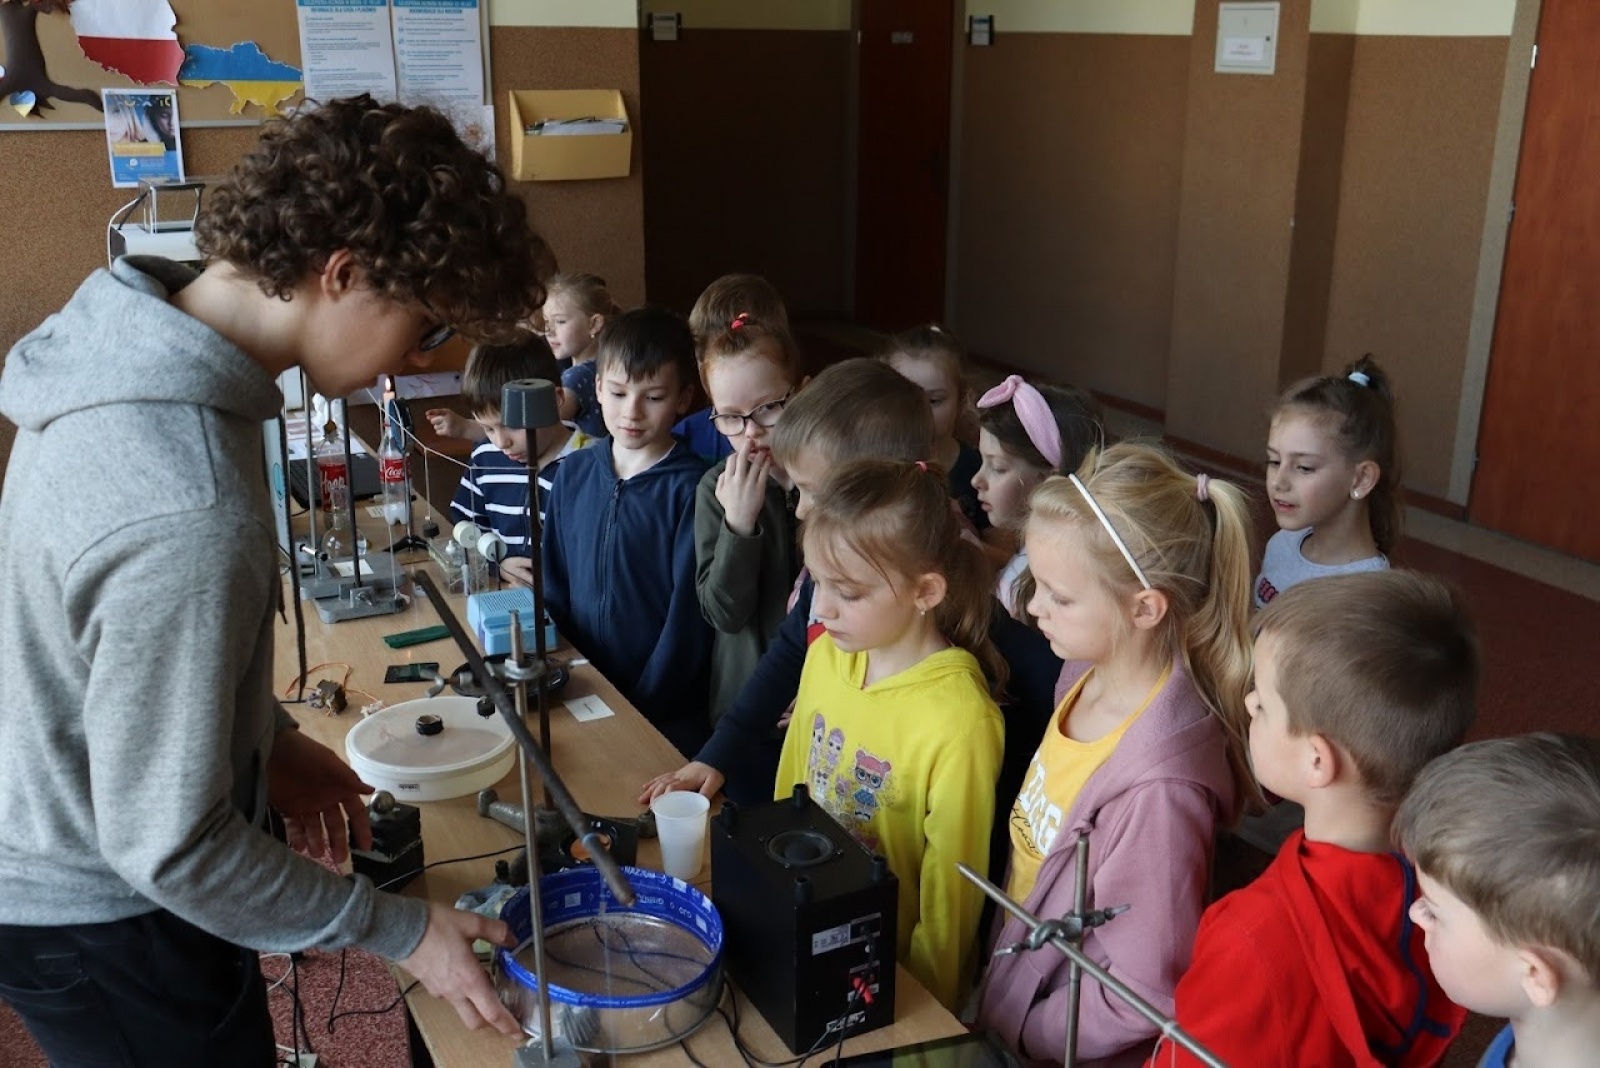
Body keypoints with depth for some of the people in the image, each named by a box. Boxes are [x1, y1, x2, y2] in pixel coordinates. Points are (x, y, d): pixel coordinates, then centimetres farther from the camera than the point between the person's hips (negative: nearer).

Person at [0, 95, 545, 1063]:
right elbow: (167, 848, -28)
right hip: (105, 928, -8)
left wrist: (269, 739, 8)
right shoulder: (188, 521, -37)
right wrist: (401, 930, -17)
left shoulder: (128, 332, -8)